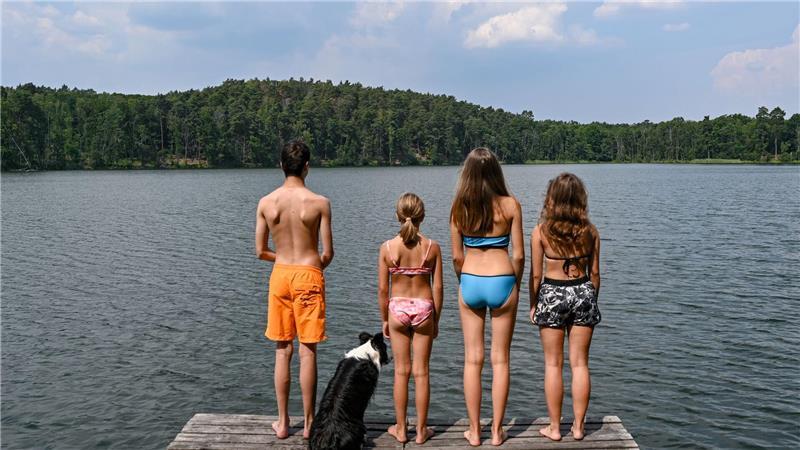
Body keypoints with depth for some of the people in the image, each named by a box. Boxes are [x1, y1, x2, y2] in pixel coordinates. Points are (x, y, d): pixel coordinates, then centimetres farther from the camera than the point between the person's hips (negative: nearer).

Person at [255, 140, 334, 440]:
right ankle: (309, 423, 14)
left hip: (280, 275, 3)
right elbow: (327, 253, -8)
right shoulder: (319, 202, -10)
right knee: (308, 351, 5)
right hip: (308, 276, -3)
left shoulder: (266, 203, -3)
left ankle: (283, 422, 19)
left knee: (282, 351, 11)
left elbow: (260, 252, 2)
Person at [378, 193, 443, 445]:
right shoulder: (432, 247, -7)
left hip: (398, 308, 0)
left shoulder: (387, 247, -8)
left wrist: (384, 319, 8)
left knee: (401, 371, 11)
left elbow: (383, 289, -5)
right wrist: (436, 319, 8)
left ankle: (400, 428, 21)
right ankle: (421, 430, 18)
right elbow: (437, 287, -4)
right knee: (421, 372, 9)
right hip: (424, 308, 0)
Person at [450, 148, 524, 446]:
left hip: (470, 283, 1)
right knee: (500, 359, 10)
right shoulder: (510, 205, -6)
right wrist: (516, 285, 10)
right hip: (502, 282, -1)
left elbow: (457, 256, 0)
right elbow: (518, 255, -5)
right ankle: (497, 431, 17)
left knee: (473, 359, 10)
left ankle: (474, 431, 17)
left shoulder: (459, 207, -3)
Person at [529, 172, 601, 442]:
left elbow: (536, 274, -5)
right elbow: (594, 273, 4)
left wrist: (533, 305, 7)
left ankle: (554, 427, 15)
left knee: (553, 364, 8)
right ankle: (578, 427, 18)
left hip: (551, 295, -2)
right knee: (580, 363, 11)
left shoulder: (541, 232, -8)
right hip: (583, 292, 2)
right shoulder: (589, 231, -1)